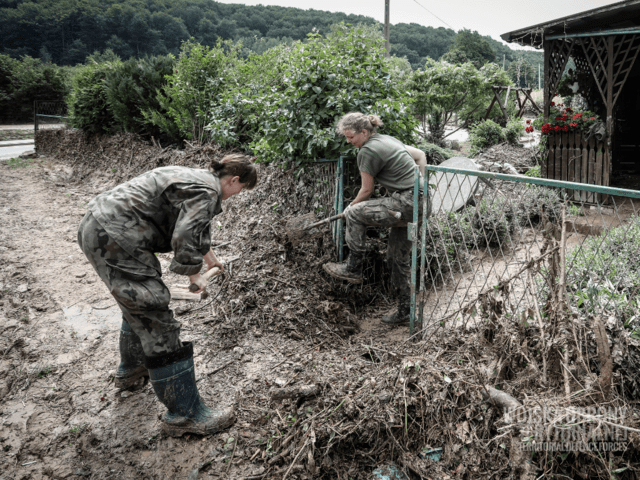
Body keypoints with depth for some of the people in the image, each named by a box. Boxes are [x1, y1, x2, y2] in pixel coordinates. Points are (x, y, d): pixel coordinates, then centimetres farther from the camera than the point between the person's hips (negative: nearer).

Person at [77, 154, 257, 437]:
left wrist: (209, 257, 54)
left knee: (137, 303, 29)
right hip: (113, 238, -11)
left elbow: (195, 224, 40)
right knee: (155, 320, -8)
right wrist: (194, 276, -3)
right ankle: (185, 414, 0)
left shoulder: (197, 178, 21)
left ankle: (130, 368, 51)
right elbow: (184, 240, -24)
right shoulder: (207, 190, -12)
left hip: (96, 225, 11)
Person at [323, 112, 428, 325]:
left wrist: (351, 206, 14)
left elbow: (367, 190, -3)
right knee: (398, 257, 16)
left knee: (354, 213, -7)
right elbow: (420, 155, 26)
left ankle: (353, 268, 4)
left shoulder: (368, 151, -11)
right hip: (419, 201, 10)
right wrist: (419, 182, 24)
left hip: (406, 203, -10)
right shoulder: (388, 139, 17)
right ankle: (404, 310, 24)